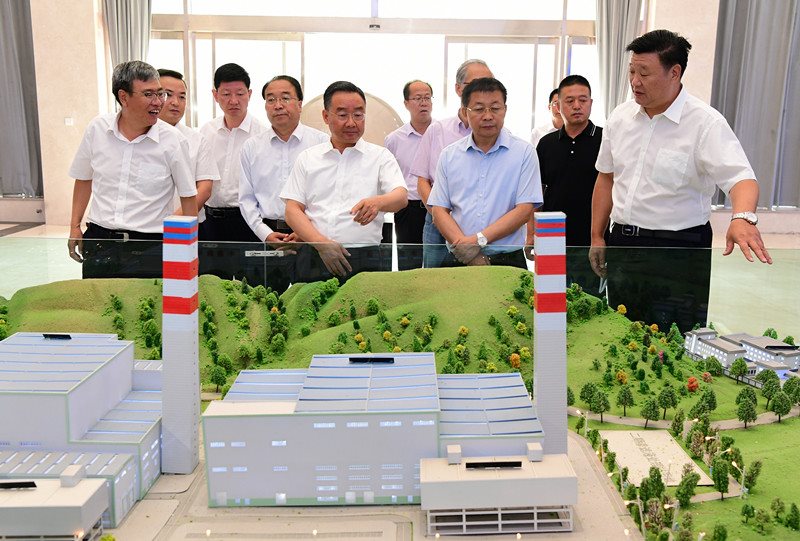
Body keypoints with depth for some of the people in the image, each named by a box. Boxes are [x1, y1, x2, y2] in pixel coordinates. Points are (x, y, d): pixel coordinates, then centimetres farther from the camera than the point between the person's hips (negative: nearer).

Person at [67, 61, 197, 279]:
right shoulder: (97, 128, 1)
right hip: (98, 240, 3)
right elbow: (84, 179, 15)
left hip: (149, 247, -3)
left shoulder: (173, 140, -8)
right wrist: (75, 226, 13)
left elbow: (188, 196, -1)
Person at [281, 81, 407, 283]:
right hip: (314, 261, 1)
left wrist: (377, 202, -29)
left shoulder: (380, 156, 9)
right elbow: (293, 209, 8)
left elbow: (401, 196, -5)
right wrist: (322, 244, -8)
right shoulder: (307, 158, 14)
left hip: (366, 261, -1)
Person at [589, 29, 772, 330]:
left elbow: (742, 179, -22)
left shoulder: (705, 123, -11)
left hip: (679, 253, -5)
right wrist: (597, 236, 12)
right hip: (622, 244, 6)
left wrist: (743, 218, -43)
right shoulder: (620, 117, 6)